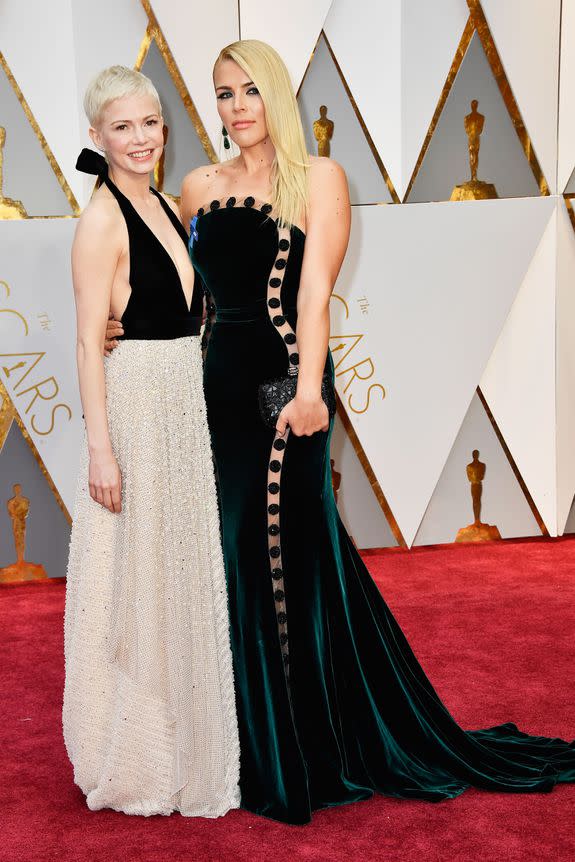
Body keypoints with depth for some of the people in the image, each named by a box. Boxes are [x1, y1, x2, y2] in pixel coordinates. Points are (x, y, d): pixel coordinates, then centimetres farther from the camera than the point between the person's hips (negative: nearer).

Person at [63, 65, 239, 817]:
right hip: (133, 406, -8)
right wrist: (100, 445, -21)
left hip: (185, 408, 9)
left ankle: (180, 742, 32)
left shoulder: (164, 207, 13)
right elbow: (90, 340, -16)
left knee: (182, 573, 16)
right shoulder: (103, 218, -12)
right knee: (134, 581, 1)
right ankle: (132, 759, 16)